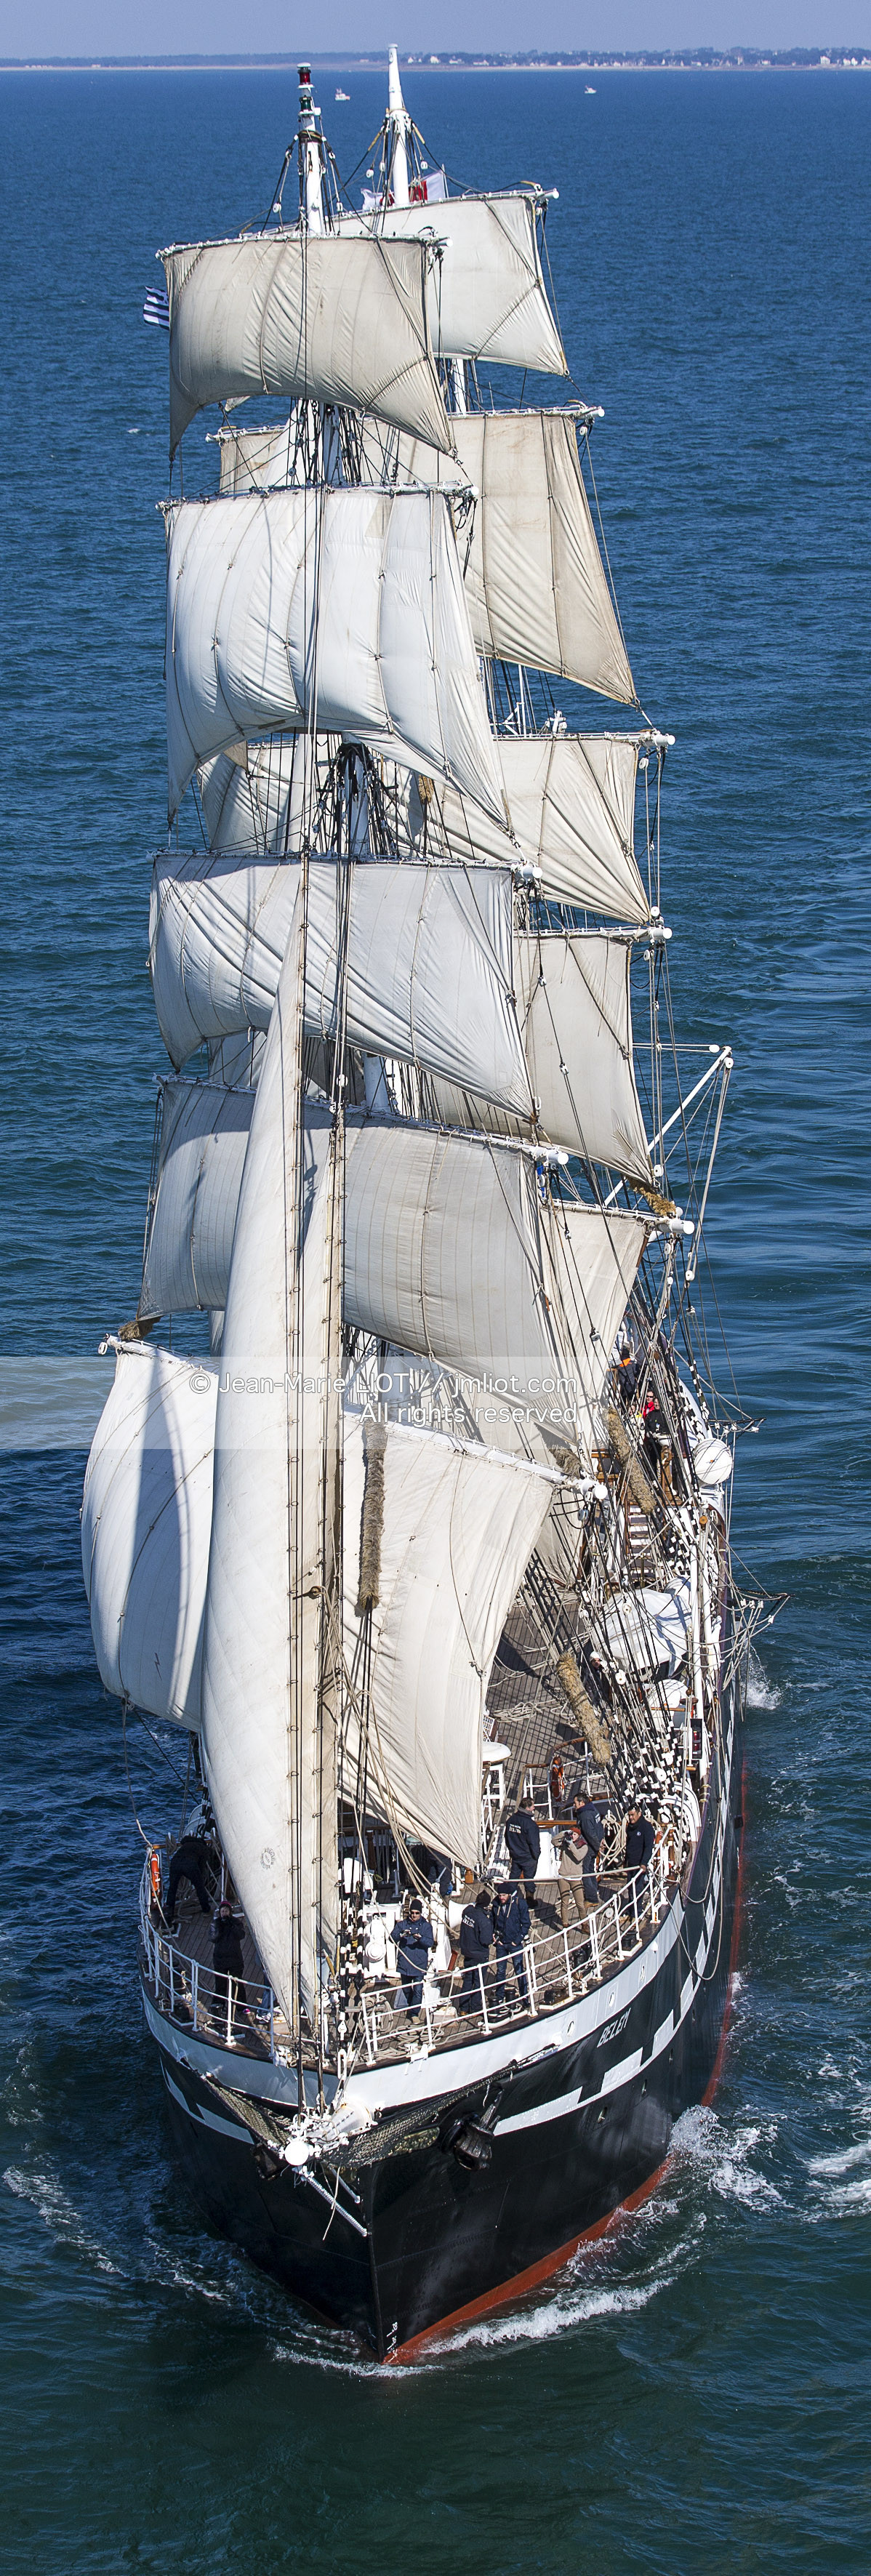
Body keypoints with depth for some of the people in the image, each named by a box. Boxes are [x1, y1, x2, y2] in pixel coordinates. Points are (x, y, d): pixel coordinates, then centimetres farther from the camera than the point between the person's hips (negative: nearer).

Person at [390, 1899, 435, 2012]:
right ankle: (411, 2006, 38)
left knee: (418, 1990, -9)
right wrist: (401, 1935, -26)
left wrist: (420, 1938, -29)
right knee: (406, 1989, 16)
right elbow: (392, 1937, -4)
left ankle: (414, 2012, -3)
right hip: (404, 1963, 3)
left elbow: (431, 1943, -9)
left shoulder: (426, 1926, 3)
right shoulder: (402, 1925, 7)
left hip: (419, 1964, -3)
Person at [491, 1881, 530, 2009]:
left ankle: (524, 1996, 12)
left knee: (519, 1970, 2)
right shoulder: (496, 1903, -2)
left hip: (515, 1942, -4)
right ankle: (499, 1997, 22)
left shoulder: (519, 1903, -12)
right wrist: (494, 1935, 2)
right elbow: (493, 1920, 14)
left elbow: (526, 1923, -6)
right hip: (501, 1943, 4)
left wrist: (519, 1939, -12)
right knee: (500, 1971, 11)